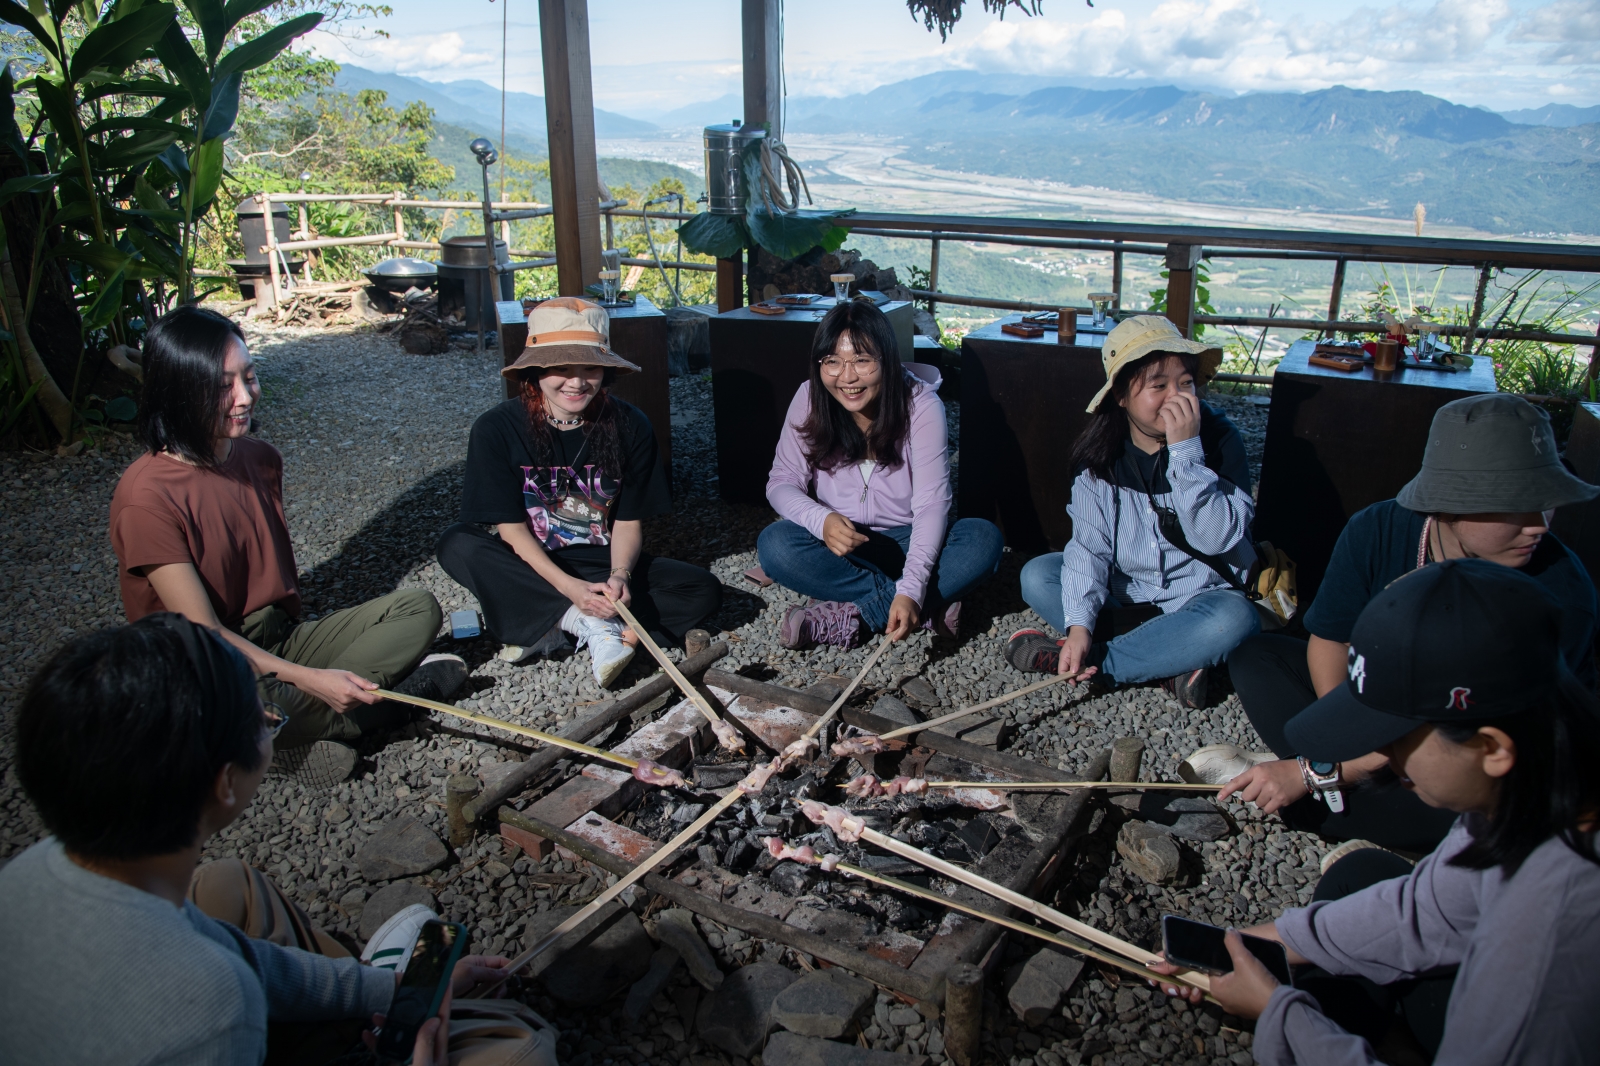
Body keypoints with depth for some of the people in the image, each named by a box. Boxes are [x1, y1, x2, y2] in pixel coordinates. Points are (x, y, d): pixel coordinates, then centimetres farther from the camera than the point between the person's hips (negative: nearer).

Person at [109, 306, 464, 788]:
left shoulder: (260, 458, 3)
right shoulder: (147, 496, -20)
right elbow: (202, 632, -21)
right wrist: (309, 679, -31)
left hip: (279, 642, 7)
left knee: (419, 608, -8)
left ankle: (290, 740, -18)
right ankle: (397, 693, -15)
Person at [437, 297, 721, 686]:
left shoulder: (630, 427, -11)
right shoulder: (497, 429, -14)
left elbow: (629, 522, -7)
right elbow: (512, 529, -14)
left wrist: (620, 576, -28)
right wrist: (568, 586, -29)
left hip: (605, 564, 2)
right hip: (533, 566, -1)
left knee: (705, 591, -21)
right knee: (456, 543, -30)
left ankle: (543, 630, -22)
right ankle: (590, 624, -28)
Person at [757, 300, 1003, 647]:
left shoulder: (921, 404, -17)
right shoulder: (809, 399, -11)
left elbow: (931, 503, -23)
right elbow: (782, 483, -10)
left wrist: (911, 590, -37)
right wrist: (822, 520, -34)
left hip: (908, 540, -1)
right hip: (839, 541, 1)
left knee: (984, 539, -28)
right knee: (775, 543, -29)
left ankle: (849, 616, -28)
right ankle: (929, 608, -25)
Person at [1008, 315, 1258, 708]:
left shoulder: (1219, 440, -14)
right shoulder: (1103, 452, -9)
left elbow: (1218, 538, -24)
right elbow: (1089, 544, -15)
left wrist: (1186, 451, -32)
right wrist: (1079, 624, -29)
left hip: (1197, 598, -3)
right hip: (1122, 595, 3)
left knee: (1234, 618, -34)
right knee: (1037, 575, -15)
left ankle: (1095, 659, -22)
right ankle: (1170, 665, -24)